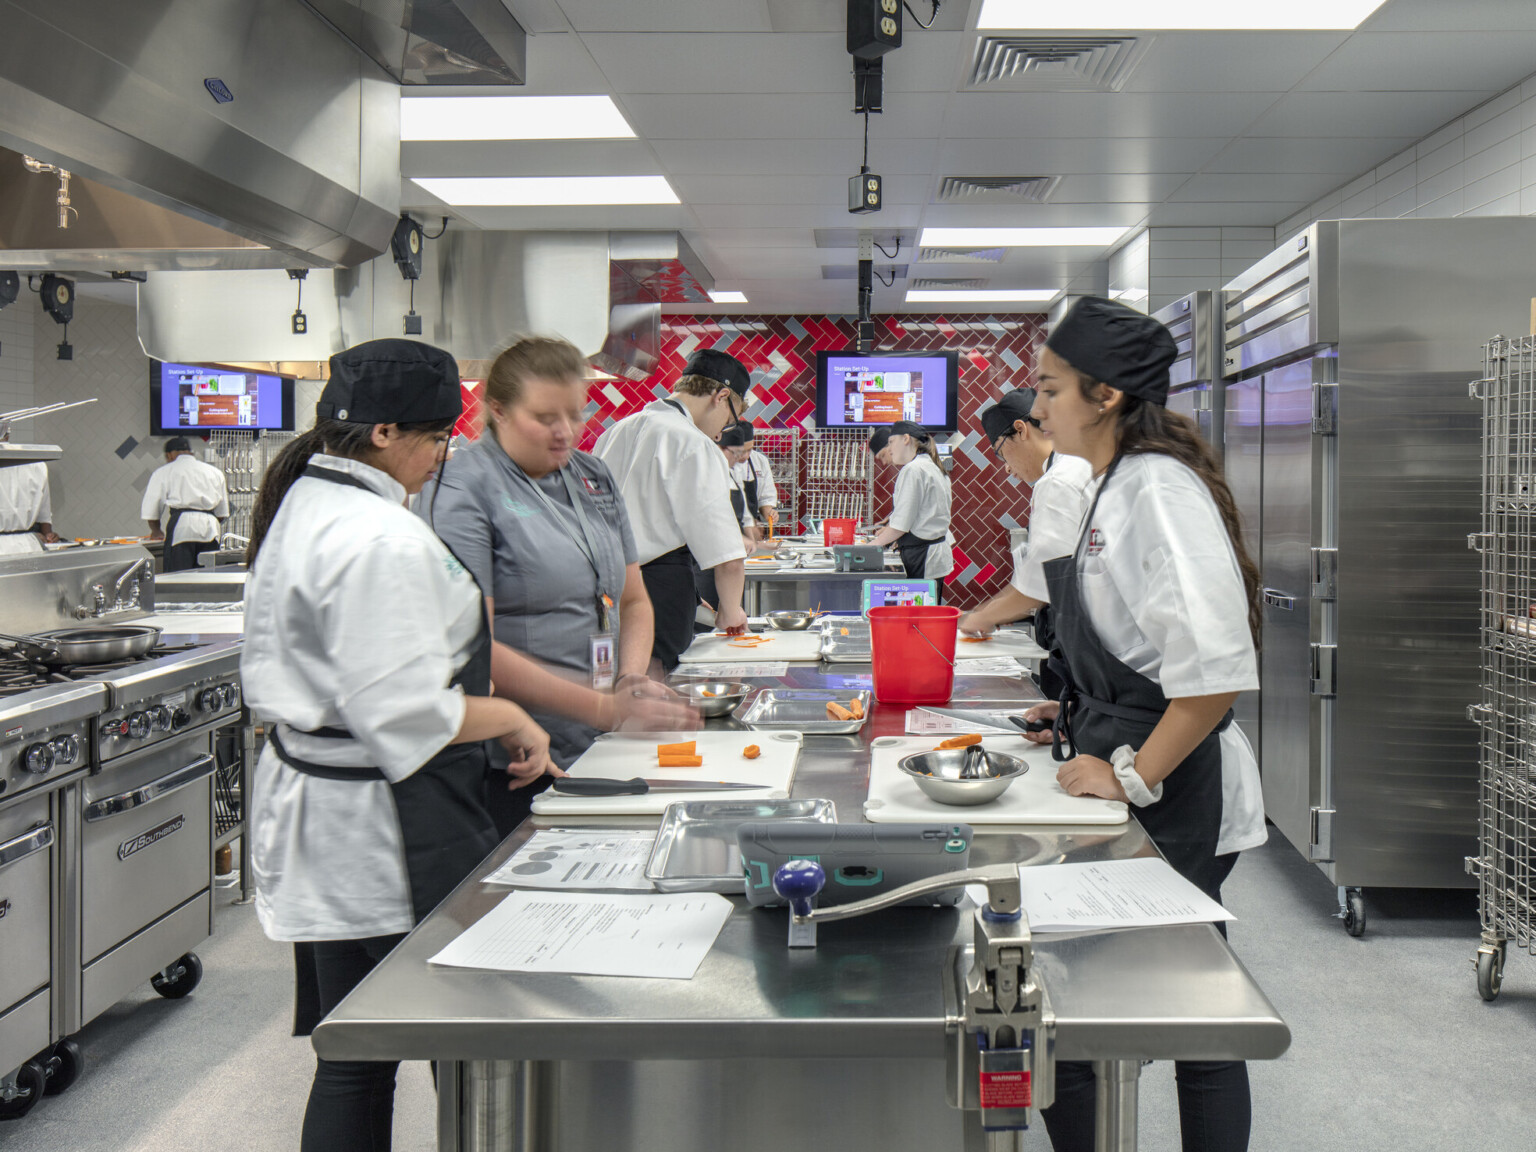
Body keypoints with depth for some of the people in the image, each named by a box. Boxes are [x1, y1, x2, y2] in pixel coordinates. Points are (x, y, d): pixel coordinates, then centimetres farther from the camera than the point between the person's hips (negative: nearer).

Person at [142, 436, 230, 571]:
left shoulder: (163, 472, 13)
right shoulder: (215, 472, 23)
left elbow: (151, 510, 13)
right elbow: (223, 512, 25)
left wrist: (156, 531, 30)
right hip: (210, 528, 4)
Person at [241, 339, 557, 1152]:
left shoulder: (304, 504, 12)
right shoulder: (382, 540, -21)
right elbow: (402, 711, -25)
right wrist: (508, 719, -9)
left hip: (311, 799, 10)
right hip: (373, 829, -10)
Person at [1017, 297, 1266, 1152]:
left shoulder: (1160, 490, -19)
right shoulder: (1116, 488, 11)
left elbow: (1217, 670, -28)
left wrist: (1135, 775, -21)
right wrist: (1082, 715, 16)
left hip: (1175, 795, -10)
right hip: (1129, 770, 10)